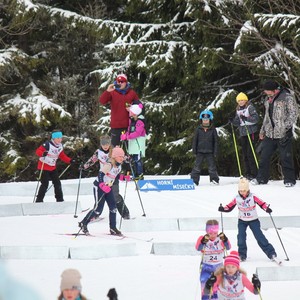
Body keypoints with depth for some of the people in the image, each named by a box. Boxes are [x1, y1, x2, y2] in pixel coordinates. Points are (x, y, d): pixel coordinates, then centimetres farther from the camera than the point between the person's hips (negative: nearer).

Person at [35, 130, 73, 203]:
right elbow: (38, 151, -24)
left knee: (57, 183, 10)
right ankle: (39, 200, -5)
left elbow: (62, 156, 14)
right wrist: (43, 154, -46)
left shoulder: (60, 146, 3)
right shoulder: (47, 144, -21)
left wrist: (70, 160, 1)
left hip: (52, 168, 7)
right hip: (44, 167, -7)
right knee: (45, 184, -13)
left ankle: (60, 199, 22)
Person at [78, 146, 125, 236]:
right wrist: (102, 185, -42)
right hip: (99, 186, -8)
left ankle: (113, 228, 9)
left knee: (113, 207, 1)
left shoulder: (119, 165, 3)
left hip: (108, 187, 8)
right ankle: (83, 224, 5)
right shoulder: (109, 165, -24)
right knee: (98, 209, -10)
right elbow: (100, 174, -31)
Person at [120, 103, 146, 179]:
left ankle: (140, 175, -8)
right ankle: (136, 174, 20)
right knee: (134, 159, 13)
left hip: (138, 142, -9)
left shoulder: (140, 121, -17)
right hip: (132, 141, 9)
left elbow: (137, 133, -23)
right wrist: (125, 135, -1)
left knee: (137, 159, -11)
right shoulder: (131, 120, 10)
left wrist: (127, 136, -25)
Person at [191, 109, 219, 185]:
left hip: (209, 152, -1)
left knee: (212, 166, 1)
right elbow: (195, 140, 7)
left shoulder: (213, 130, 2)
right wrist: (194, 150, 3)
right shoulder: (198, 130, 4)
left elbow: (215, 141, 4)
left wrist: (215, 152, -1)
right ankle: (194, 180, 1)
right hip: (200, 151, 1)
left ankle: (214, 179, 11)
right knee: (197, 166, -1)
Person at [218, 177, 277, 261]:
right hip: (242, 221, 2)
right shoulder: (237, 199, -8)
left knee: (260, 237, -6)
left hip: (253, 220, -2)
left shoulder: (253, 197, -16)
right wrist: (223, 209, -20)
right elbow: (230, 207, -2)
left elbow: (261, 203, -18)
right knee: (241, 237, -9)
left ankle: (271, 253, 0)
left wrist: (267, 208, -35)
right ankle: (242, 255, 6)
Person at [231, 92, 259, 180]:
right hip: (242, 133, 7)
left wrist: (246, 119, -23)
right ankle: (248, 173, 13)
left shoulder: (250, 107, -4)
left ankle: (254, 174, -10)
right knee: (245, 154, 8)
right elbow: (237, 122, 16)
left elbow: (256, 118, -12)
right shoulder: (238, 110, 16)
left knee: (250, 153, -11)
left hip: (250, 132, -7)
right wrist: (233, 121, -4)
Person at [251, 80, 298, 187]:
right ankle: (261, 178, 16)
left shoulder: (287, 98, -8)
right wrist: (263, 130, 23)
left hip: (283, 134, -7)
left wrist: (286, 127, -16)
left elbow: (293, 114, -9)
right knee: (264, 156, 7)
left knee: (286, 157, -4)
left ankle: (289, 179, 5)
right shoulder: (267, 99, 15)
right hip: (269, 134, 7)